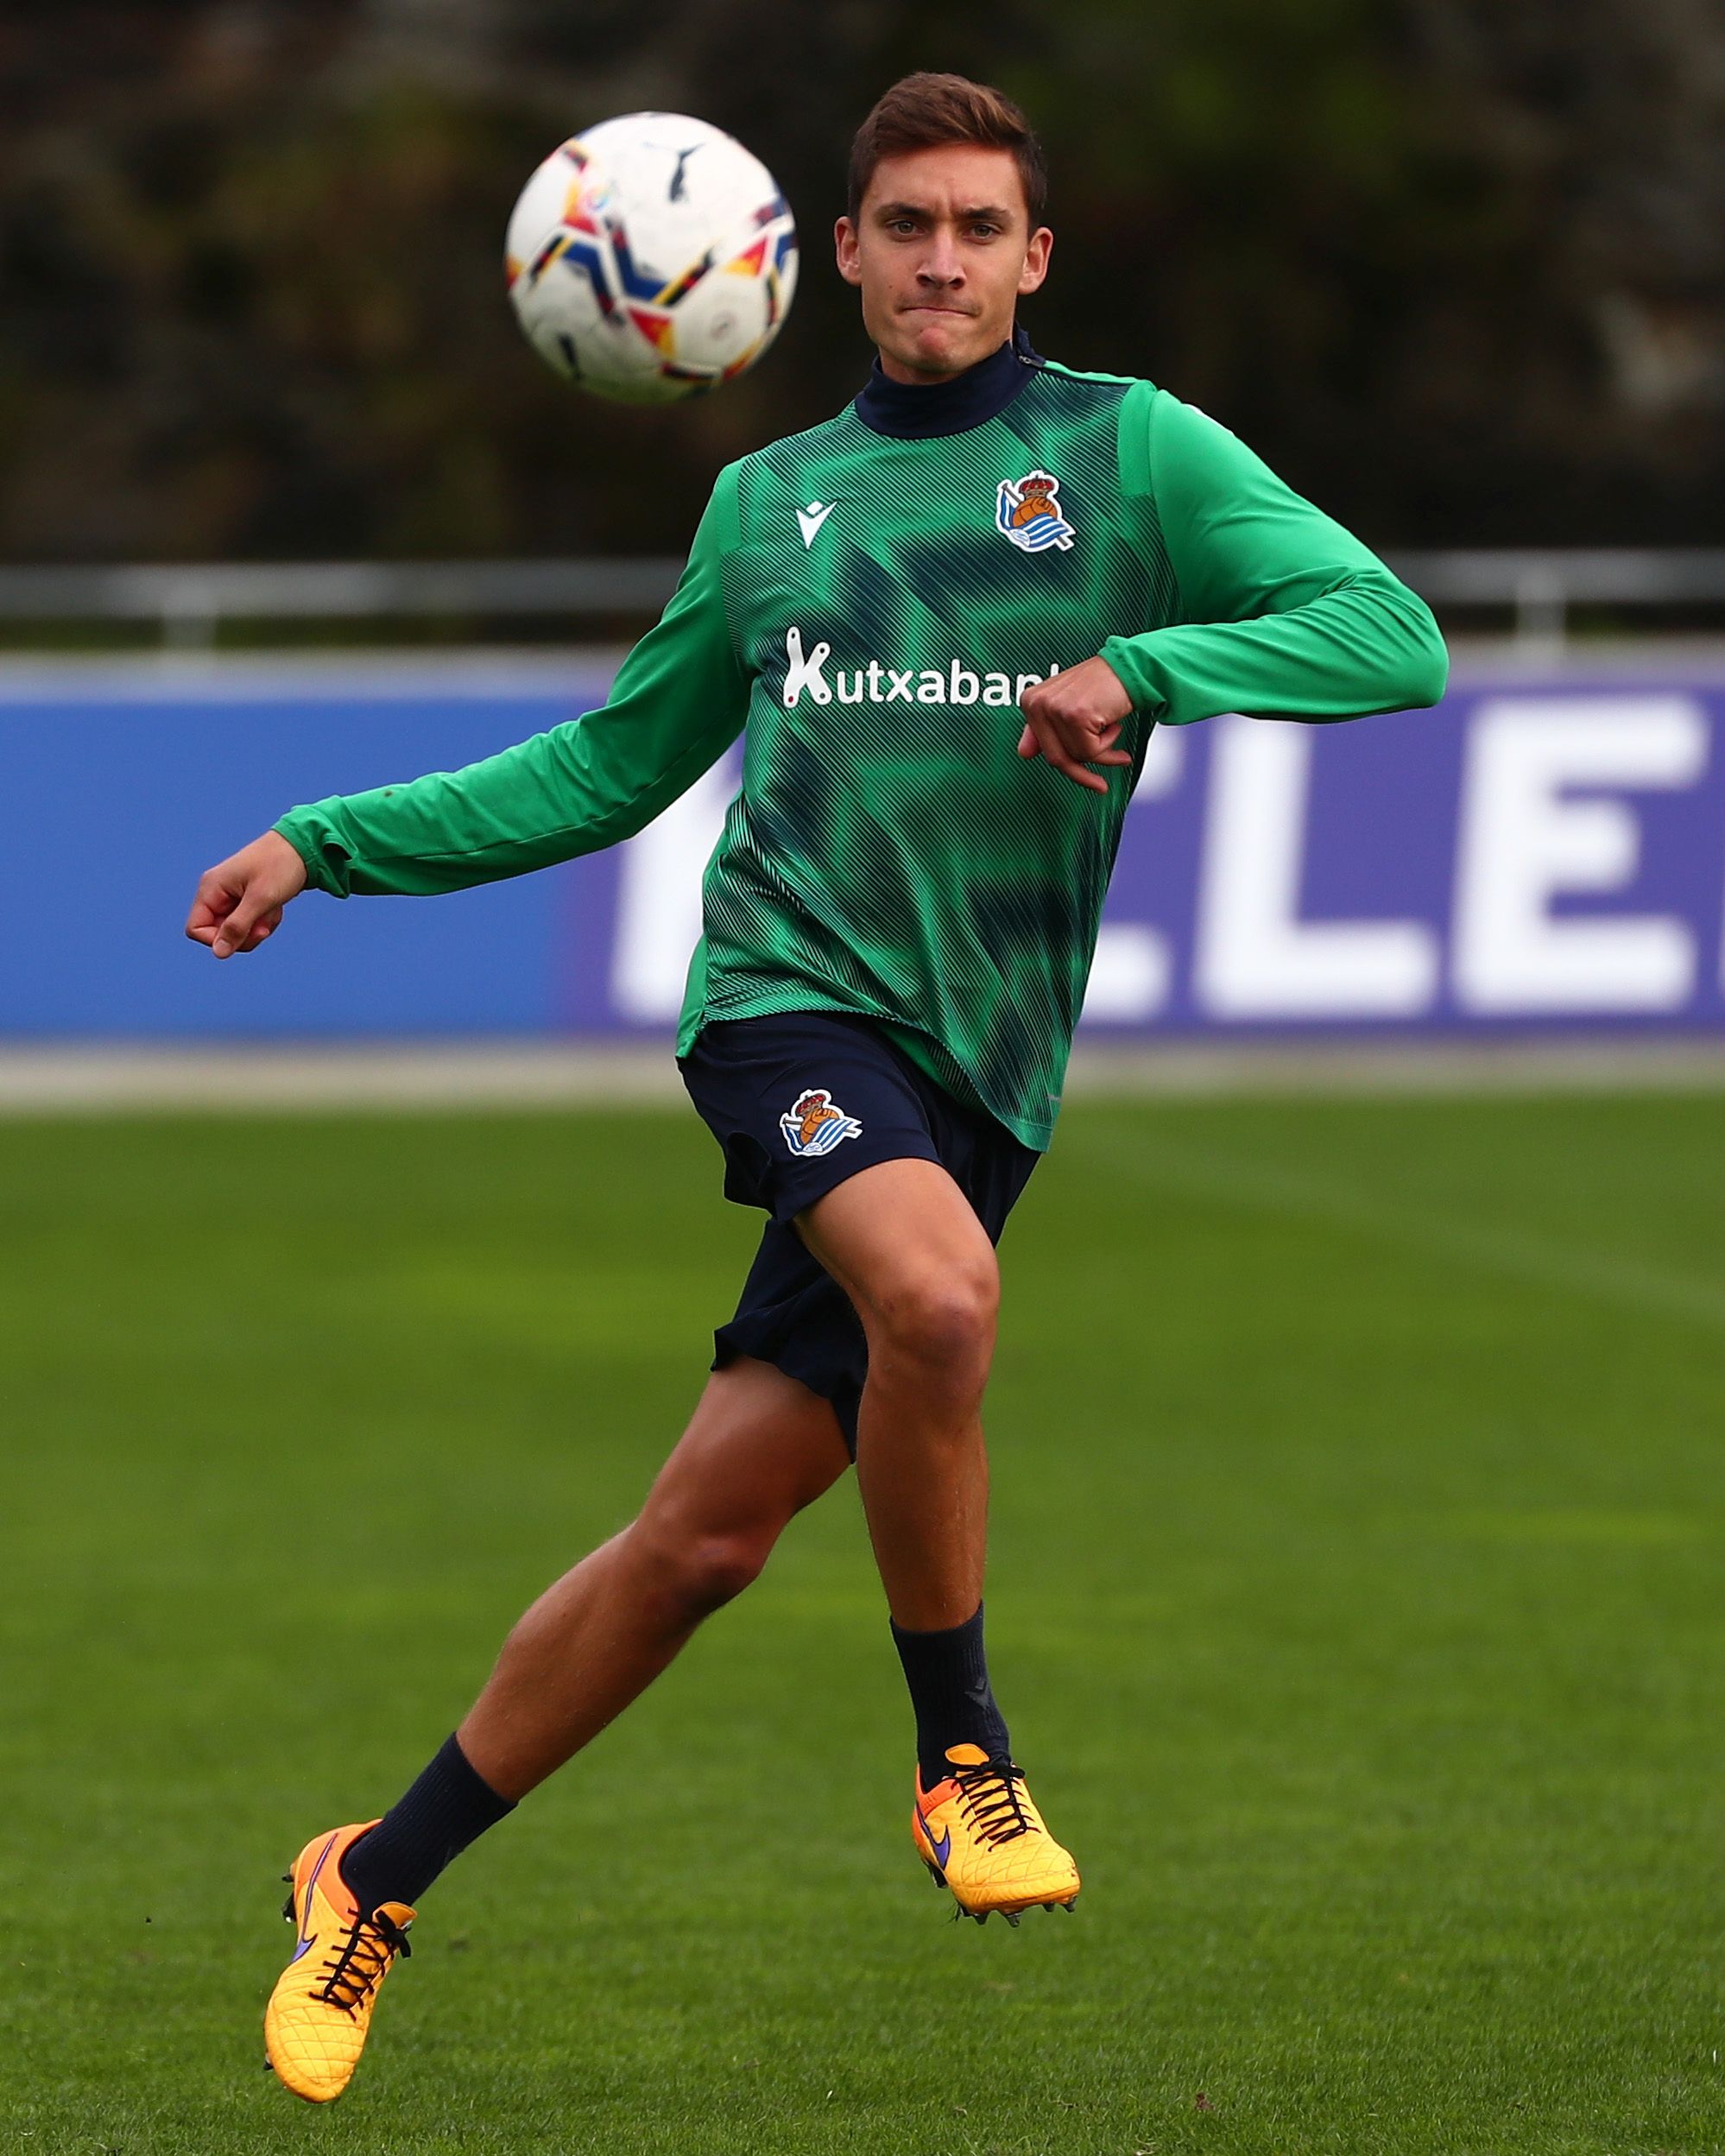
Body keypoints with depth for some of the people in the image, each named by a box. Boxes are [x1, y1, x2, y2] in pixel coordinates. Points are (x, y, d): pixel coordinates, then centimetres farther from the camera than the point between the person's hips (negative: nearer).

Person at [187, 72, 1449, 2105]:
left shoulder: (1130, 451, 7)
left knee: (707, 1531, -3)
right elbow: (612, 766, 28)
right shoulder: (768, 500, 17)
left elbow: (1392, 635, -4)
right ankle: (958, 1750, -13)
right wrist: (327, 844, 22)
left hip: (980, 1071, 0)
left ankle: (376, 1883, 14)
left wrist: (1144, 667, -18)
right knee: (936, 1292, -33)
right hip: (792, 991, 0)